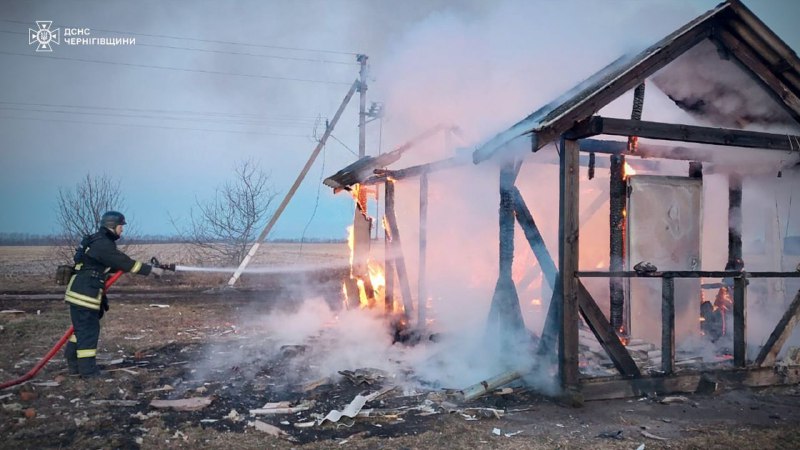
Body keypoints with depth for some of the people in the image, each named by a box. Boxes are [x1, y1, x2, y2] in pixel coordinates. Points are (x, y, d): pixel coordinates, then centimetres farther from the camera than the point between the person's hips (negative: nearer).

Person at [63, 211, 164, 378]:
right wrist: (152, 270, -12)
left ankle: (74, 364, 29)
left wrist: (148, 267, 9)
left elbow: (117, 265, 17)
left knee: (82, 328, 18)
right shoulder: (103, 245, -17)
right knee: (88, 330, -4)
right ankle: (87, 370, 2)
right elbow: (126, 263, -18)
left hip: (83, 292, 10)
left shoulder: (100, 242, 15)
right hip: (84, 293, -10)